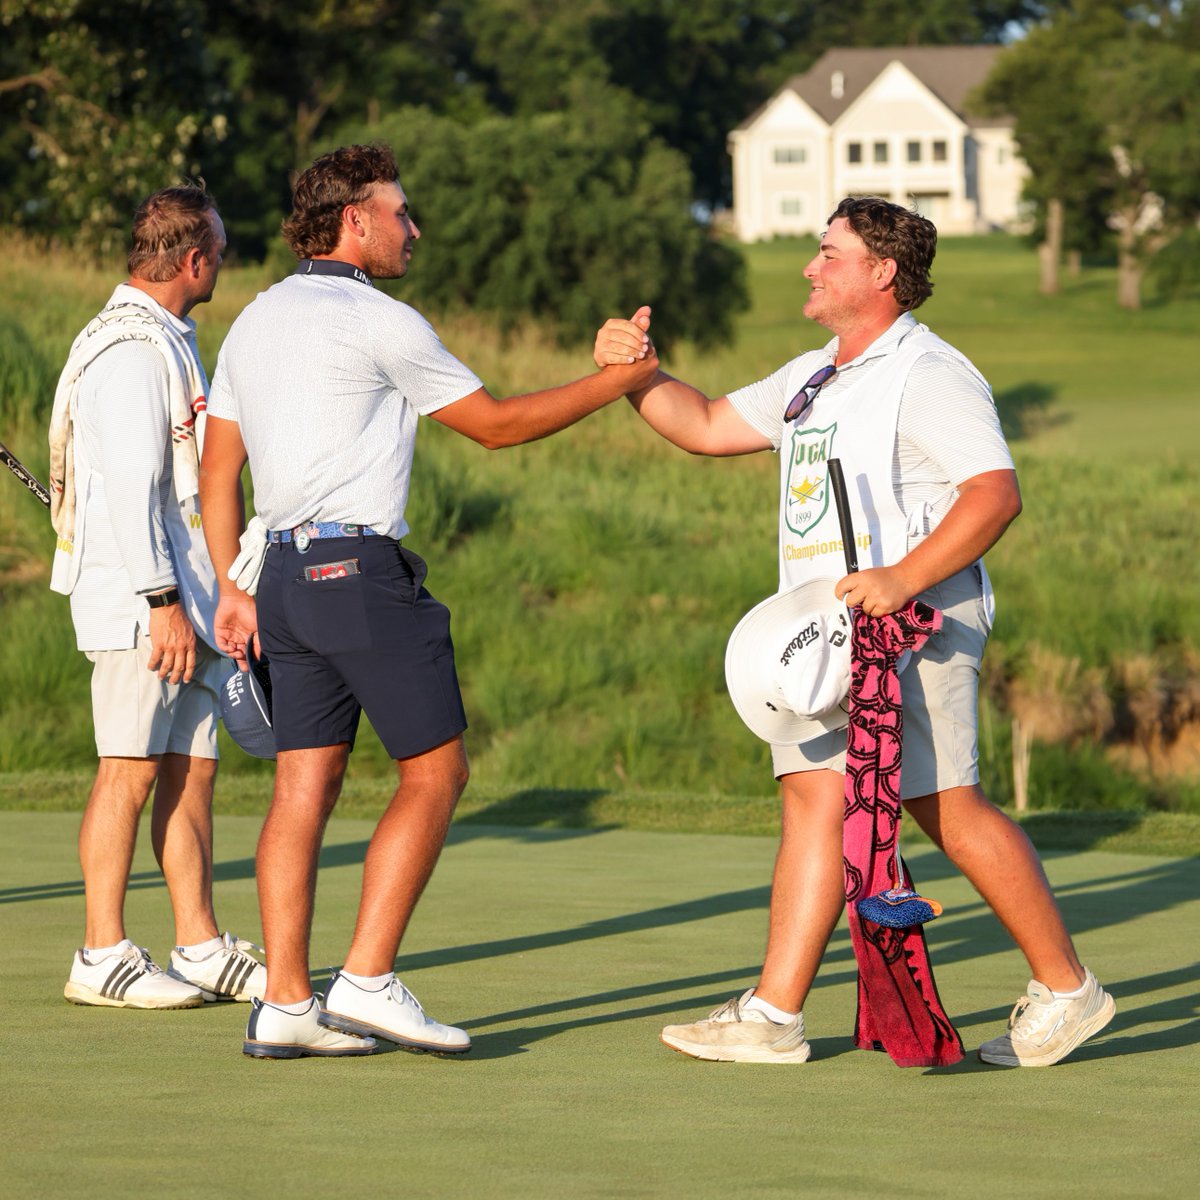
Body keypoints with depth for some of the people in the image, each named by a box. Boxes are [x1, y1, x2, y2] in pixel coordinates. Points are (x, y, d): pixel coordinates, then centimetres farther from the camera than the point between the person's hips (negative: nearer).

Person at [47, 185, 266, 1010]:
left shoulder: (172, 341, 18)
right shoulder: (131, 350, -14)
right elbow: (128, 487, -20)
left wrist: (209, 598, 21)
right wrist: (162, 601, -23)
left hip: (186, 599, 10)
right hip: (137, 601, -10)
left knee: (192, 768, 9)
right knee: (132, 771, -7)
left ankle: (201, 948, 12)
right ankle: (103, 957, -4)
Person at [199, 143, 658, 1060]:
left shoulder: (254, 322, 16)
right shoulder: (380, 324, -7)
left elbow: (218, 471, 17)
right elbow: (496, 424, -1)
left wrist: (232, 588, 20)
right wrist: (615, 383, 8)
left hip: (286, 573, 8)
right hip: (363, 571, -8)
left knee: (304, 788, 6)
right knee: (436, 771, 0)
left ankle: (285, 1004, 2)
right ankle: (367, 982, -7)